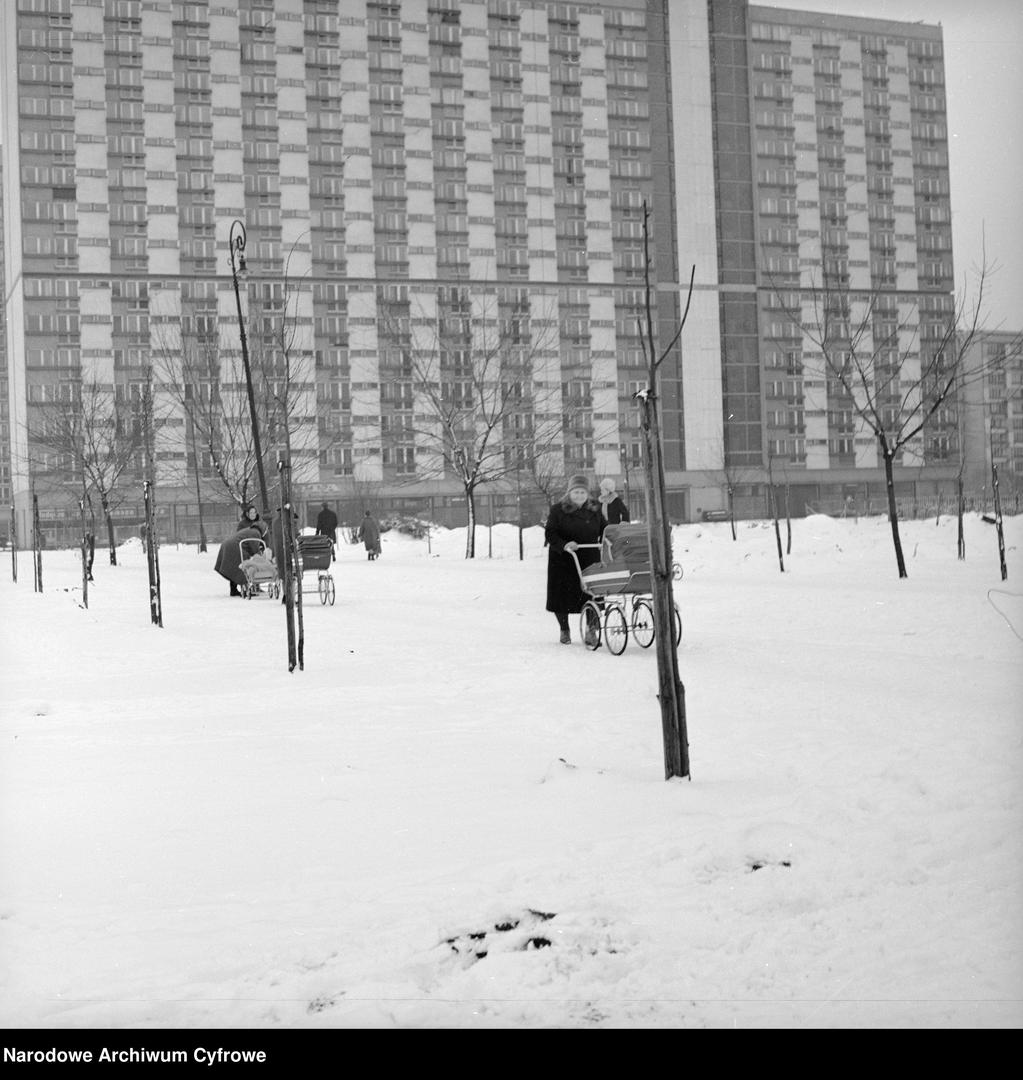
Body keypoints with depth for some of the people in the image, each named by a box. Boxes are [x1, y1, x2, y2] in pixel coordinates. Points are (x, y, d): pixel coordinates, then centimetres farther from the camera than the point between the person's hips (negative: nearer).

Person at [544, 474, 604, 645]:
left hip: (589, 560, 2)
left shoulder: (595, 509, 7)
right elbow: (550, 534, -9)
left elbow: (604, 530, 16)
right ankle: (564, 630, 22)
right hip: (563, 560, -2)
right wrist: (564, 545, -24)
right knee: (562, 596, 2)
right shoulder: (558, 510, -4)